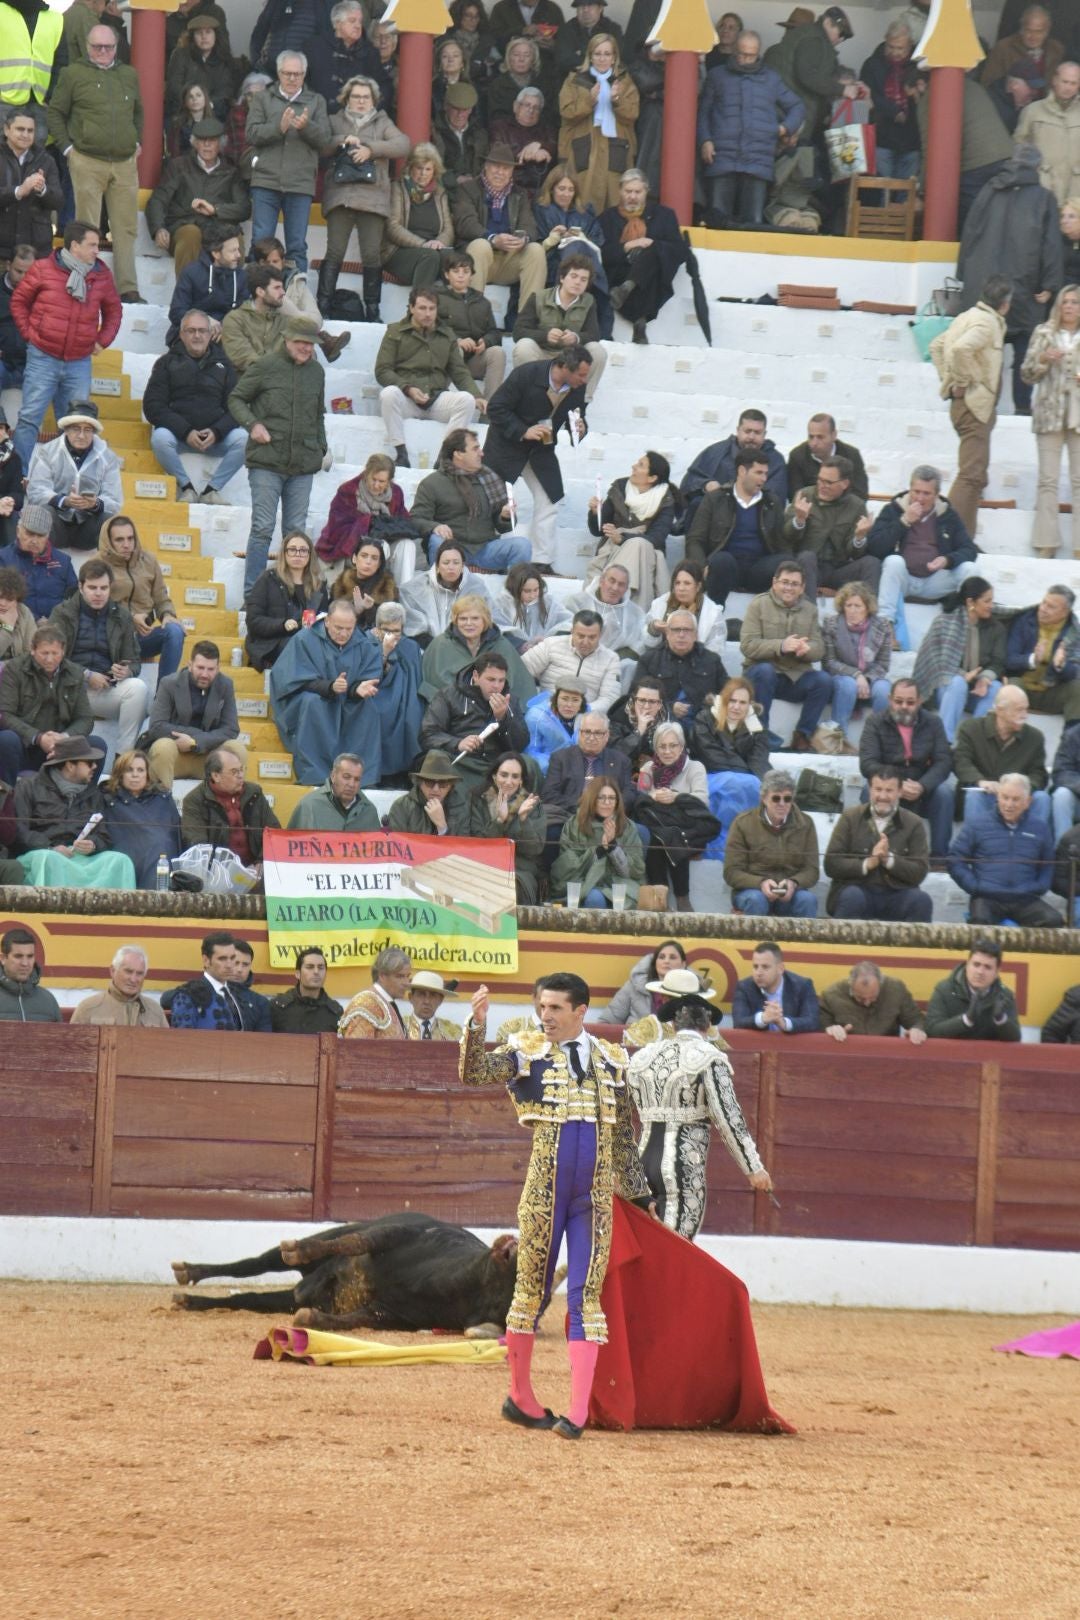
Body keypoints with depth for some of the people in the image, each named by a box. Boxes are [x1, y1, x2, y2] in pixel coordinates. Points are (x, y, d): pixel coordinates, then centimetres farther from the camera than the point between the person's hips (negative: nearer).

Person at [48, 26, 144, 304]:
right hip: (87, 163, -4)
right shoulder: (73, 74, 1)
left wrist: (137, 141, 15)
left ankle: (128, 289, 7)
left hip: (125, 163, 4)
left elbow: (138, 112, 27)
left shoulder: (129, 75, 14)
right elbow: (55, 112, 4)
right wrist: (66, 146, -4)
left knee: (126, 229, 4)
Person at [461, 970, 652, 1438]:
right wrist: (476, 1025, -29)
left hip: (594, 1197, 2)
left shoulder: (611, 1061, 11)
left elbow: (623, 1136, 17)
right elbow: (474, 1072, -14)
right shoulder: (527, 1052, 2)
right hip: (544, 1193, -2)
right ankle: (520, 1396, 21)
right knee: (532, 1290, 6)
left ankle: (578, 1412, -6)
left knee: (586, 1296, -3)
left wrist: (640, 1194, 19)